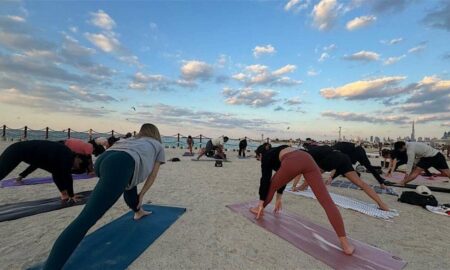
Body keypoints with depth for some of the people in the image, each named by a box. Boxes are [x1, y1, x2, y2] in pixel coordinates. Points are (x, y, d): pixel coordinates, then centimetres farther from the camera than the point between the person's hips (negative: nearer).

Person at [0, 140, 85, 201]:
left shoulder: (61, 154, 11)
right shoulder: (67, 155, -18)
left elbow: (57, 174, 18)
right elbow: (67, 176, -18)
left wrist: (64, 194, 19)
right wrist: (71, 195, -5)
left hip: (19, 150, 9)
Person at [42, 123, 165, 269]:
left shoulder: (135, 141, 39)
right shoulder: (158, 146, 26)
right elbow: (153, 175, 25)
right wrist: (142, 194, 37)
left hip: (103, 159, 8)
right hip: (119, 165, -7)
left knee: (130, 177, 36)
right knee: (85, 219, -14)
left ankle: (138, 211, 46)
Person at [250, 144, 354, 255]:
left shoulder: (266, 157, 23)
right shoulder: (275, 152, 41)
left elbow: (265, 179, 13)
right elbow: (281, 177, 46)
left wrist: (261, 202, 17)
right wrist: (279, 197, 53)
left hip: (292, 162, -6)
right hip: (307, 158, 6)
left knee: (271, 186, 22)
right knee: (326, 200, -4)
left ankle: (259, 209, 41)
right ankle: (345, 243, -6)